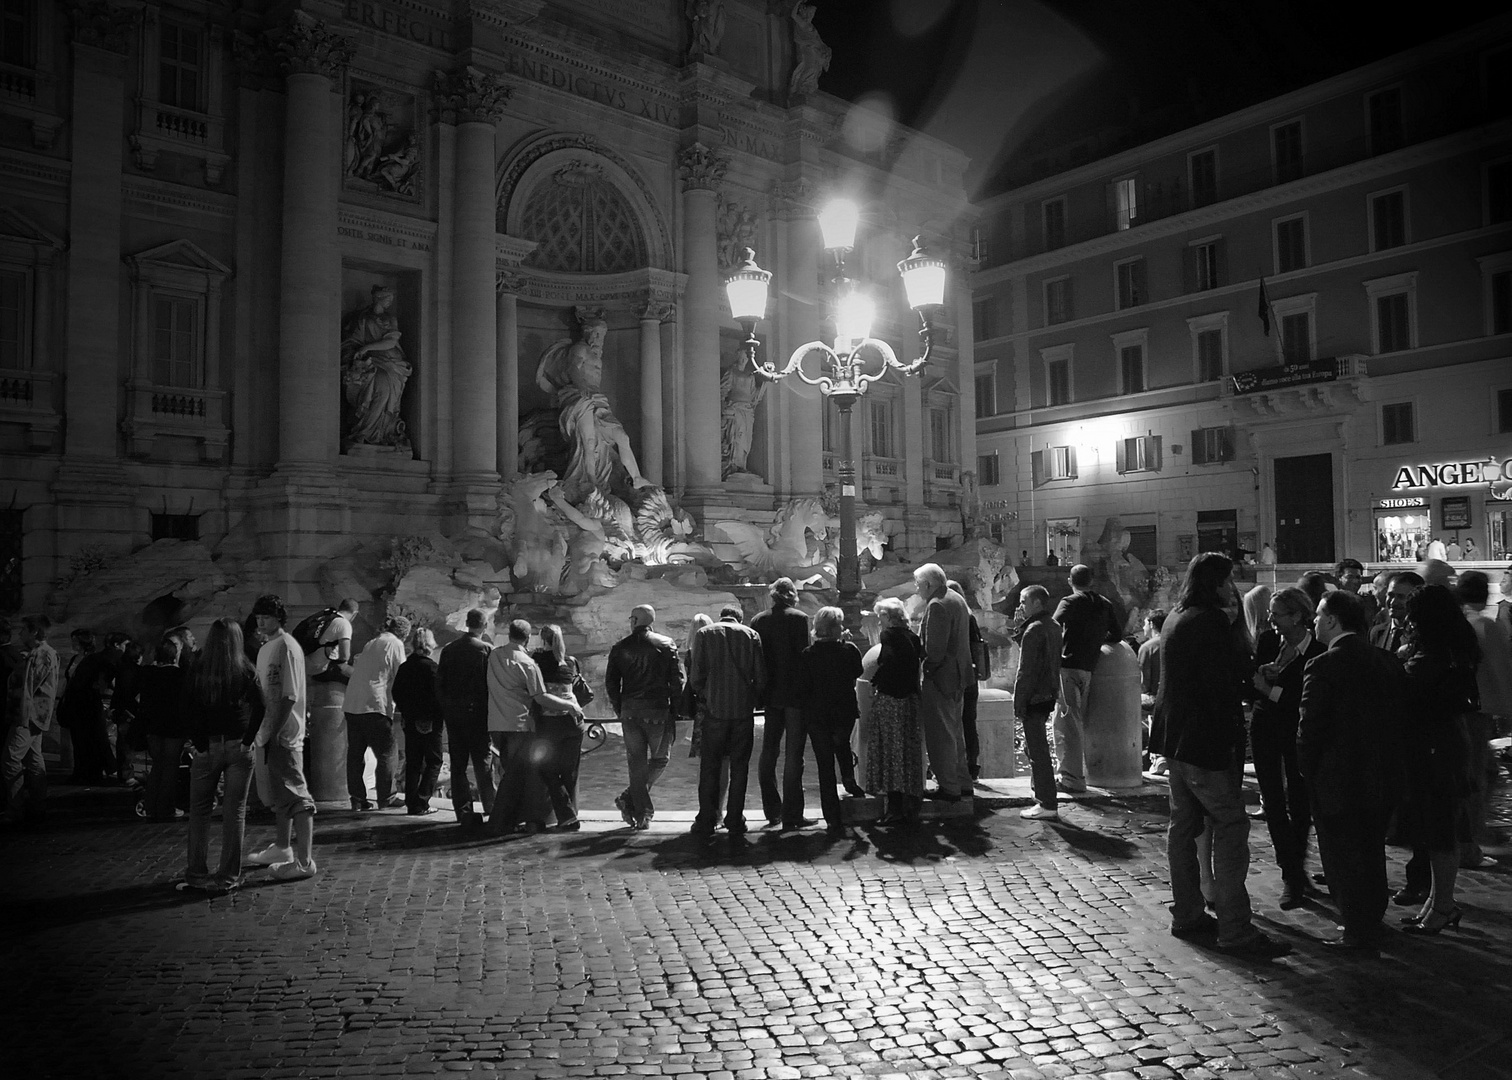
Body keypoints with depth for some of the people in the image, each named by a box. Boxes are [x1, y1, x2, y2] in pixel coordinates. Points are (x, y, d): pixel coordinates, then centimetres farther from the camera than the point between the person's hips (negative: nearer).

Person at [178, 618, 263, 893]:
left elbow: (187, 709, -5)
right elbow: (259, 706, -12)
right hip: (238, 747, -1)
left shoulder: (197, 669, -3)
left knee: (200, 810, 13)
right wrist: (248, 739, -4)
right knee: (235, 811, 5)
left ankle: (196, 874, 16)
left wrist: (199, 742, 0)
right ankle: (228, 877, 8)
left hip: (207, 746, 1)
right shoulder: (245, 669, -5)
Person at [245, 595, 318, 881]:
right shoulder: (266, 648, 14)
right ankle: (282, 849, 34)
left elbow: (289, 697, -20)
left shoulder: (287, 647, -15)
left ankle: (305, 861, -2)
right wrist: (261, 733, 12)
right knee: (277, 794, 19)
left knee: (294, 795, -5)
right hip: (267, 733, 9)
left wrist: (271, 733, -21)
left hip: (283, 734, -9)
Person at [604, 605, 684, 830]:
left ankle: (641, 813, 7)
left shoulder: (620, 647, 4)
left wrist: (620, 710, 14)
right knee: (660, 758, 12)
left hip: (630, 712, 2)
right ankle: (630, 799, 1)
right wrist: (675, 708, 4)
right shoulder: (666, 644, 0)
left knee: (636, 763, 9)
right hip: (658, 710, -2)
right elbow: (677, 680, -4)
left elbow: (610, 683, 4)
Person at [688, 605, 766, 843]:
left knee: (709, 768, 9)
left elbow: (696, 676, -4)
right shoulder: (751, 635, 3)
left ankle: (706, 822, 13)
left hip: (714, 710, -1)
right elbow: (761, 677, 0)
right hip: (743, 712, 1)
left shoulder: (704, 634, 1)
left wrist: (703, 699, 11)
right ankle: (735, 825, 10)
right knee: (739, 768, 8)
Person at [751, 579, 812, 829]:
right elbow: (804, 655, -13)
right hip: (794, 695, -4)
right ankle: (791, 815, 1)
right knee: (794, 754, 0)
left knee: (769, 752, 13)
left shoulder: (758, 621, 5)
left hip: (770, 694, 5)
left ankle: (773, 813, 17)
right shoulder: (799, 618, -8)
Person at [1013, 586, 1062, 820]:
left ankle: (1047, 805, -3)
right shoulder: (1054, 626, 13)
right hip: (1048, 695, 10)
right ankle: (1043, 798, 25)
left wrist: (1019, 702, -16)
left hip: (1034, 697, -10)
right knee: (1035, 747, 19)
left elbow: (1026, 670, -18)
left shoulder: (1034, 630, -16)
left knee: (1037, 751, -5)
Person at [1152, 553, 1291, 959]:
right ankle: (1235, 930, -6)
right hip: (1205, 742, -10)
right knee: (1231, 827, -6)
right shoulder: (1211, 621, -15)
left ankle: (1187, 915, 21)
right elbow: (1222, 686, -18)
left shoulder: (1175, 619, 14)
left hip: (1175, 739, 10)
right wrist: (1232, 740, -15)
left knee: (1184, 826, 13)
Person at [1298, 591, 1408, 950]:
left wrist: (1307, 772, -4)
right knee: (1371, 852, 21)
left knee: (1342, 857, 7)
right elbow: (1397, 716, 6)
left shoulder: (1322, 667, -20)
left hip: (1337, 782, -7)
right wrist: (1386, 764, 15)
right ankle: (1373, 922, 33)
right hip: (1382, 780, 7)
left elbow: (1310, 728, -18)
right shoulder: (1387, 661, 0)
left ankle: (1357, 932, 15)